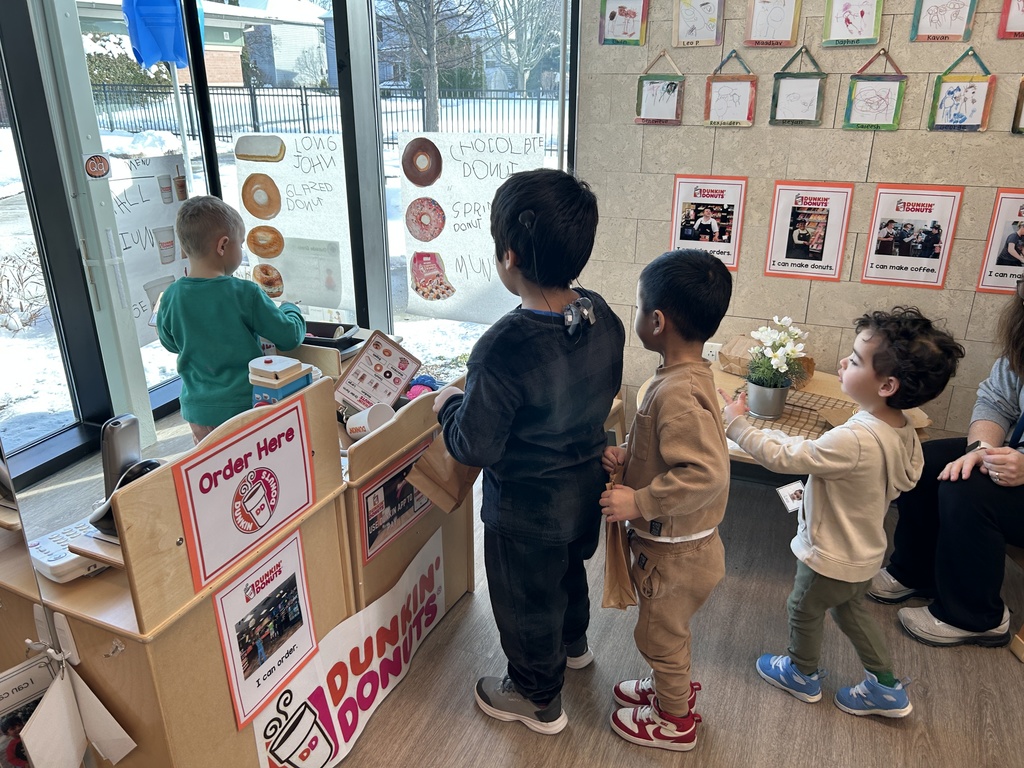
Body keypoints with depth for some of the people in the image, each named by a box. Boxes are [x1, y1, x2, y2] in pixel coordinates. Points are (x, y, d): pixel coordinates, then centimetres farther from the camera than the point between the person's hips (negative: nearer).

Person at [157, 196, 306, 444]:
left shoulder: (171, 297, -5)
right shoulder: (245, 293, -18)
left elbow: (169, 343, 12)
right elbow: (289, 336, -11)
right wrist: (290, 309, 9)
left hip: (198, 410, 4)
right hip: (245, 405, -4)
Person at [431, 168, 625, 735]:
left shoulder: (505, 348, -36)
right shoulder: (603, 317, -13)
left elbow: (473, 447, -28)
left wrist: (448, 405, -8)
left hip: (526, 512, -7)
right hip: (585, 491, 7)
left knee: (526, 604, 20)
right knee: (569, 568, 34)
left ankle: (538, 699, 46)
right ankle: (573, 643, 63)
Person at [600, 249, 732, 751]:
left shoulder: (677, 394, -32)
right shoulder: (688, 375, -2)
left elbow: (704, 474, -36)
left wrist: (638, 503, -29)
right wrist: (627, 456, -4)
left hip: (674, 553, -8)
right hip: (675, 542, 9)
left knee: (659, 634, 16)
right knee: (668, 630, 30)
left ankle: (675, 721, 39)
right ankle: (673, 686, 53)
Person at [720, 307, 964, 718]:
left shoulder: (852, 441, -39)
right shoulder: (903, 432, -10)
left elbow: (782, 456, -31)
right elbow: (909, 477, 8)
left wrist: (736, 424, -22)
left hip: (832, 557, -8)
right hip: (864, 551, 8)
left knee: (804, 609, 20)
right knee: (851, 610, 30)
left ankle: (802, 675, 45)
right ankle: (886, 687, 43)